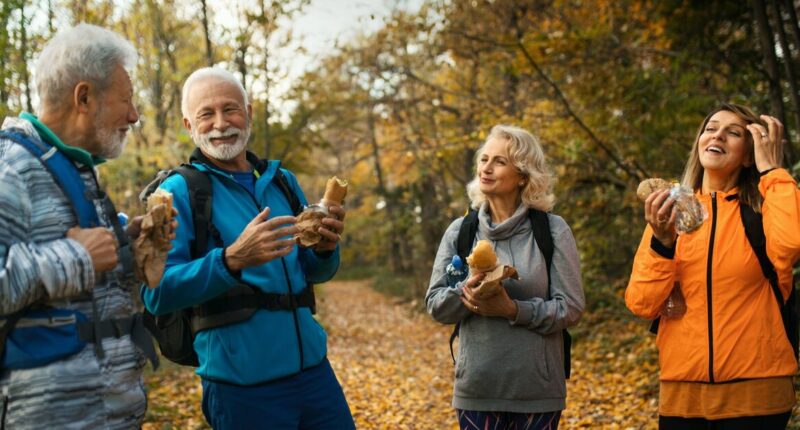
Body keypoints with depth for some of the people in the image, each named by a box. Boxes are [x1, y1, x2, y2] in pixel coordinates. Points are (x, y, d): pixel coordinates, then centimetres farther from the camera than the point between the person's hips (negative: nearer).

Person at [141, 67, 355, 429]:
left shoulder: (283, 181, 9)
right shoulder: (179, 192, -6)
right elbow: (156, 293, -13)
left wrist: (325, 249, -6)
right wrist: (231, 259, -27)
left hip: (314, 368, 5)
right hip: (244, 385, -5)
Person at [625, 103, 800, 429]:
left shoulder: (764, 210, 0)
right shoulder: (671, 212, 6)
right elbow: (642, 304, -3)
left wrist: (772, 170, -12)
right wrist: (662, 240, -17)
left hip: (755, 392, -2)